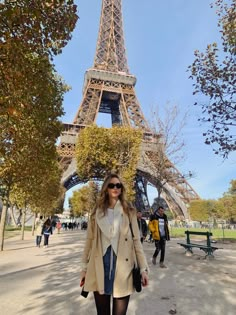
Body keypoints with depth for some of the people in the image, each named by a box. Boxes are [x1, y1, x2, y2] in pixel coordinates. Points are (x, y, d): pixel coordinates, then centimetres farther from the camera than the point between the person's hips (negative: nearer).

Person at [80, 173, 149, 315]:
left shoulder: (129, 212, 1)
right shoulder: (97, 213, 4)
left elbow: (136, 241, 1)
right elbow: (90, 241, 8)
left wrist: (143, 268, -3)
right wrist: (84, 267, 9)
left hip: (122, 268, -1)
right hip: (99, 269, 2)